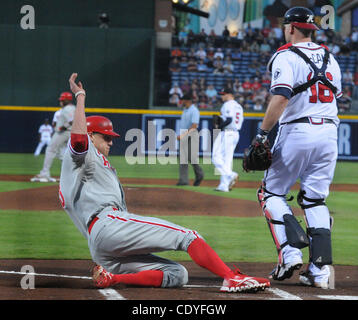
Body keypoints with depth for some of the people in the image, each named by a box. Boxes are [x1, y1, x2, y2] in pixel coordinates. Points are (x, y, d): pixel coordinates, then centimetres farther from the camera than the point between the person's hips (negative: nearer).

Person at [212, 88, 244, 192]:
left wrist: (219, 127, -12)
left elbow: (229, 120, -21)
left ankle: (230, 175, -23)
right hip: (235, 134, 9)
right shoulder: (239, 106, 19)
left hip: (226, 133, -9)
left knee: (217, 157, -8)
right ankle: (224, 185, 4)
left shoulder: (228, 105, -9)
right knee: (227, 159, 7)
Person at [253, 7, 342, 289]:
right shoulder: (329, 57, 15)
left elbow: (281, 98, -19)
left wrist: (262, 133, -16)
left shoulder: (286, 56, -6)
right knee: (315, 200, 9)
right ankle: (321, 269, -3)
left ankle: (290, 252, -12)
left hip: (297, 131, -6)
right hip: (329, 132, 6)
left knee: (271, 192, 8)